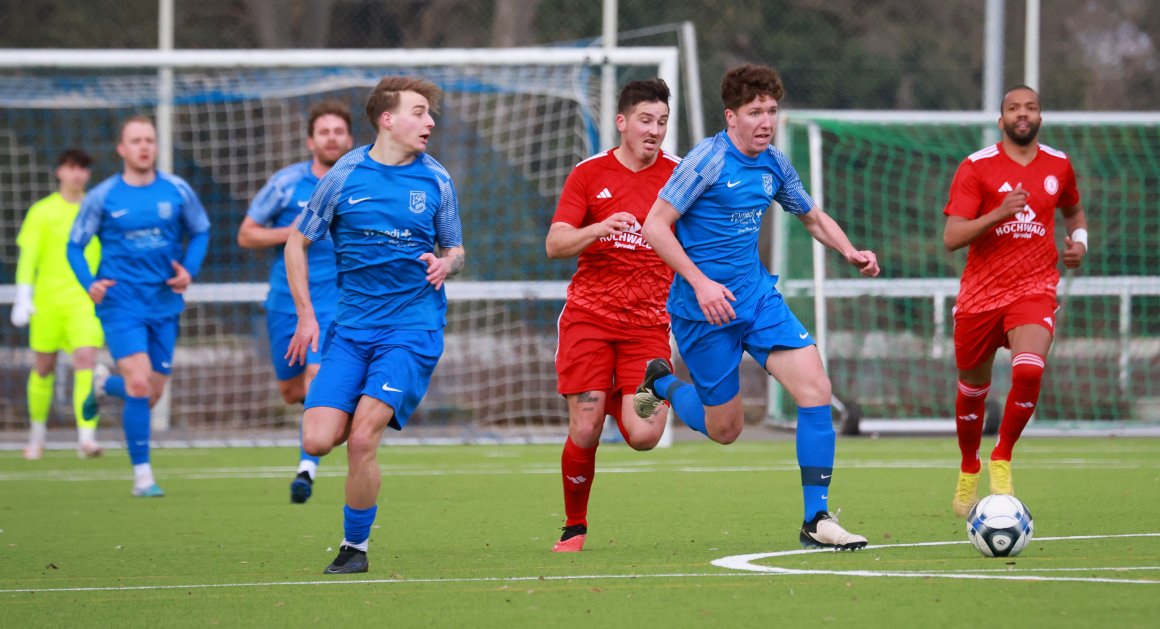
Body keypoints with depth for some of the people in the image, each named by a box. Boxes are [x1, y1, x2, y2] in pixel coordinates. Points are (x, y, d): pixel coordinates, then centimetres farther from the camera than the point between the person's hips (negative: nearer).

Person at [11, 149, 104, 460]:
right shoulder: (42, 211, 3)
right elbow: (28, 256, -2)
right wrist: (23, 296, -12)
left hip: (85, 301, 0)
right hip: (48, 301, 0)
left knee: (86, 360, -17)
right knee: (44, 367, 8)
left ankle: (86, 437, -24)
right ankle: (37, 432, 28)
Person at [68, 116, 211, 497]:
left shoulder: (177, 191, 2)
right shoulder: (103, 197, -2)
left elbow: (200, 232, 15)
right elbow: (75, 245, 5)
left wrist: (189, 270, -3)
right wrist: (89, 283, -12)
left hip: (164, 305, 3)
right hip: (121, 304, -3)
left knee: (152, 393, 8)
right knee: (140, 385, -17)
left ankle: (105, 388, 43)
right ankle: (142, 475, -7)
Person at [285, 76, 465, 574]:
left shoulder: (435, 180, 3)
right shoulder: (345, 175, 0)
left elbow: (455, 249, 15)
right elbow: (298, 243, 10)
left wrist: (446, 264, -10)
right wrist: (305, 315, 3)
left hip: (412, 327, -1)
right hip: (352, 325, 1)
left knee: (362, 440, -16)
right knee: (317, 441, -10)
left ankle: (356, 546, 3)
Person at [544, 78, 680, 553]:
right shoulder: (589, 175, 2)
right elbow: (555, 244, -4)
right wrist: (599, 228, -23)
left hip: (649, 323, 1)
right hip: (589, 315, -1)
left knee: (644, 436, -13)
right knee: (584, 433, -8)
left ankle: (617, 401, 23)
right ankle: (574, 528, 15)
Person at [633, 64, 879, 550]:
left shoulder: (775, 166, 5)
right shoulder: (708, 160, -15)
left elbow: (814, 218, 20)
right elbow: (655, 226, -16)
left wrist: (851, 253, 0)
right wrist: (701, 283, -24)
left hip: (758, 296, 6)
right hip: (704, 307, -6)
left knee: (815, 386, -13)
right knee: (725, 428, 3)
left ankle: (815, 519, -9)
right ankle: (663, 384, 35)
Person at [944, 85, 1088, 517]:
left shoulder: (1058, 166, 7)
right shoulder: (976, 167, -6)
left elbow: (1073, 211, 28)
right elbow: (952, 238, -13)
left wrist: (1079, 240, 7)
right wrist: (1000, 212, -25)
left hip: (1035, 291, 1)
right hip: (980, 293, -1)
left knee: (1029, 371, -25)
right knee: (973, 388, 10)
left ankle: (1002, 460, -6)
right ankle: (968, 471, 35)